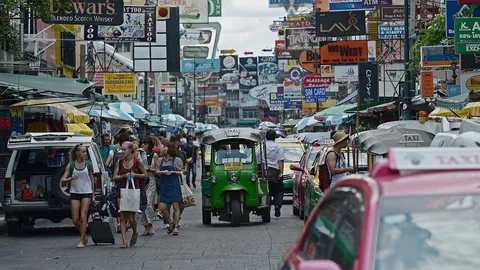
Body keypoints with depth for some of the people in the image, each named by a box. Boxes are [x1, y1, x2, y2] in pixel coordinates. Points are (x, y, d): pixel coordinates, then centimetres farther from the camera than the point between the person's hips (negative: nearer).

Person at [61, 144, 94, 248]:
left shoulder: (88, 165, 3)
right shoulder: (71, 165, 0)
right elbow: (63, 180, -1)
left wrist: (93, 195, 12)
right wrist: (71, 178, -22)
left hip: (86, 193, 0)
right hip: (75, 193, 0)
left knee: (83, 217, -9)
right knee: (75, 219, -2)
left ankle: (82, 241, -2)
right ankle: (84, 236, 23)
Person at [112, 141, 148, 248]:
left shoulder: (137, 162, -2)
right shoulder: (120, 162, 6)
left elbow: (145, 175, 6)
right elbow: (114, 177, 3)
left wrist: (135, 175, -10)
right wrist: (124, 176, -14)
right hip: (122, 190, 3)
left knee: (131, 217, -4)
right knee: (122, 217, -2)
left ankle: (135, 233, 26)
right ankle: (124, 240, -1)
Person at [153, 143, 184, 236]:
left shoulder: (177, 160, 0)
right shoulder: (161, 160, 12)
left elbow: (182, 172, 2)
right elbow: (157, 172, 10)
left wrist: (173, 172, -11)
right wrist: (163, 172, -9)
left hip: (174, 186, -4)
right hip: (164, 186, 4)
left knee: (176, 207, -2)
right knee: (162, 207, -2)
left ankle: (176, 226, 6)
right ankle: (171, 223, 19)